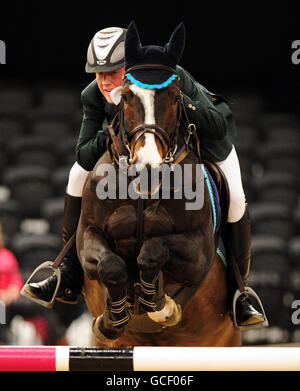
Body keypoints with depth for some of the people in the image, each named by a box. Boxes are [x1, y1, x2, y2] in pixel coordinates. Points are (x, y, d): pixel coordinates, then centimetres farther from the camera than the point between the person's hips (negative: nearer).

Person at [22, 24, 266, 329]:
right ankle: (70, 278, 0)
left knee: (234, 199, -25)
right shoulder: (94, 96, -29)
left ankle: (237, 293, -8)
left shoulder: (173, 77, -41)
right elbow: (84, 157, -26)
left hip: (204, 136, -3)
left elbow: (219, 127, -42)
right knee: (79, 176, -9)